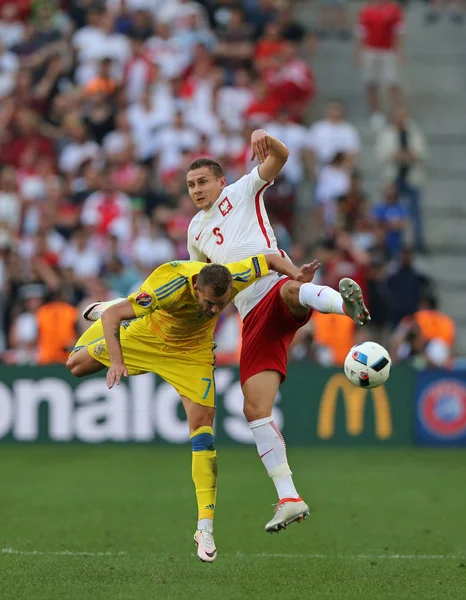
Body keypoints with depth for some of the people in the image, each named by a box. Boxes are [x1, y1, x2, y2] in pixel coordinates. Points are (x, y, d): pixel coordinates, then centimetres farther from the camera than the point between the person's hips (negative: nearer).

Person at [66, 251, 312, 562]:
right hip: (146, 336, -1)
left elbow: (270, 259, -13)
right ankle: (99, 311, 44)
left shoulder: (234, 278, -34)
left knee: (202, 421, -14)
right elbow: (114, 314, -39)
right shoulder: (169, 288, -43)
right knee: (78, 365, 9)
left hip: (191, 352, 1)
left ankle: (205, 526, -11)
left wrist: (296, 275, -30)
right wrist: (116, 361, -50)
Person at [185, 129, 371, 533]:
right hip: (254, 318, 5)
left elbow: (279, 158, -4)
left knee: (291, 290, -45)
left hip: (277, 288, -5)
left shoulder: (242, 192, 13)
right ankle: (289, 499, -9)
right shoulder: (196, 231, 28)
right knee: (255, 408, -9)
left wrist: (266, 140, -23)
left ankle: (347, 303, -79)